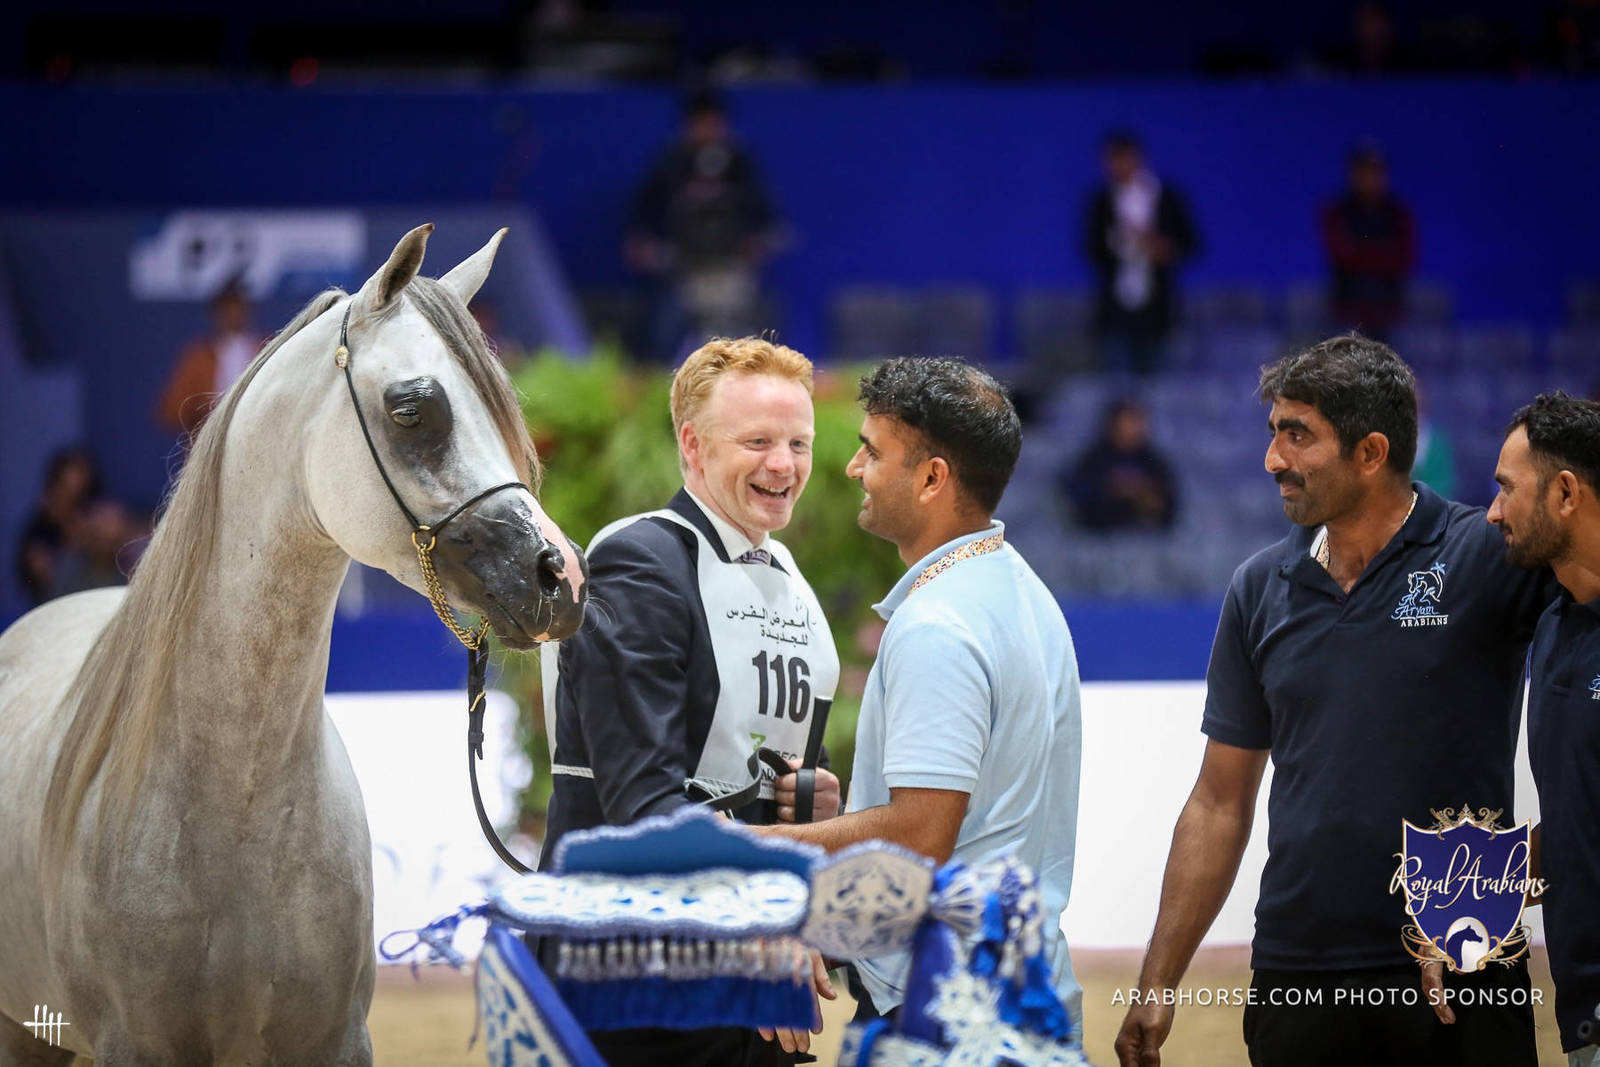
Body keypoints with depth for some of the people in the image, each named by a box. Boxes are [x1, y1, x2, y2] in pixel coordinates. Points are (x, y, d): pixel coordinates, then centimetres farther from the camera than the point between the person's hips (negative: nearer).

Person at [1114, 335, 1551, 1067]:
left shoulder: (1487, 555, -4)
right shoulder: (1261, 588, 9)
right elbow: (1220, 805, 13)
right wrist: (1157, 984, 10)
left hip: (1461, 986, -4)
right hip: (1296, 974, 4)